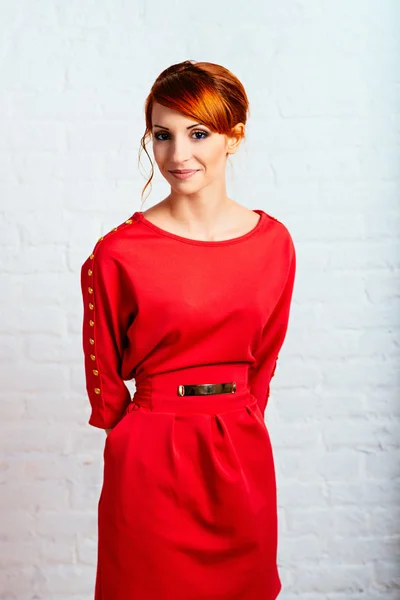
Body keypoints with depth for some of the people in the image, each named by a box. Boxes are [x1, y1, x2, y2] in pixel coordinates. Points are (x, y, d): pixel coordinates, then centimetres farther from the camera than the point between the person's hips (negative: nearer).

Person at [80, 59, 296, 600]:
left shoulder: (273, 242, -2)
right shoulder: (119, 252, -13)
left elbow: (265, 355, 9)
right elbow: (103, 374, -1)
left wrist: (232, 421, 10)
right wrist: (145, 436, 9)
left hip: (243, 454, 3)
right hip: (151, 457, -3)